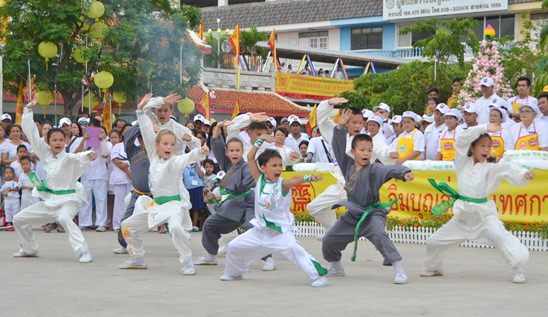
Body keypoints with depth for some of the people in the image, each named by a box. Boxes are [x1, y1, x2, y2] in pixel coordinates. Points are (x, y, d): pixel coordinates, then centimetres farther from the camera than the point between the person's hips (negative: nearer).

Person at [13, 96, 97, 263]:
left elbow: (79, 158, -38)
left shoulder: (69, 158, -15)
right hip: (48, 200, 7)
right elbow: (31, 133, 0)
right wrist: (29, 109, -4)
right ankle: (29, 249, 35)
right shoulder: (45, 153, 0)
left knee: (64, 218, -39)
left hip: (68, 200, -7)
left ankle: (83, 252, -38)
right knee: (19, 219, 14)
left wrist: (88, 156, -60)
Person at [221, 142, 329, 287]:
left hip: (281, 231, -5)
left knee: (293, 248, -31)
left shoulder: (282, 184, -15)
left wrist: (309, 177, -54)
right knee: (233, 247, 13)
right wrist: (260, 140, -9)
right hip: (260, 230, 5)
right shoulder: (259, 179, -4)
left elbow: (294, 180, -35)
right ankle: (234, 273, 40)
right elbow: (250, 157, -6)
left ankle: (317, 275, -25)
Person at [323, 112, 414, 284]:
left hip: (372, 213, -6)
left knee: (379, 235, -33)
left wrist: (404, 172, -51)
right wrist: (340, 126, -17)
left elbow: (389, 170, -32)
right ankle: (336, 266, 37)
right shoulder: (348, 164, 0)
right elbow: (338, 147, -5)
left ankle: (399, 269, -30)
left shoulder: (374, 169, -14)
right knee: (329, 240, 10)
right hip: (352, 214, 6)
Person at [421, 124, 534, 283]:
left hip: (483, 213, -3)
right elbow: (463, 139, -11)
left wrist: (523, 173, -42)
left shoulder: (490, 169, -5)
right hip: (463, 214, 4)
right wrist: (484, 128, -19)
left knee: (498, 235, -31)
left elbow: (507, 169, -22)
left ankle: (518, 269, -23)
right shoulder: (463, 163, 1)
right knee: (434, 241, 9)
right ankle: (433, 268, 37)